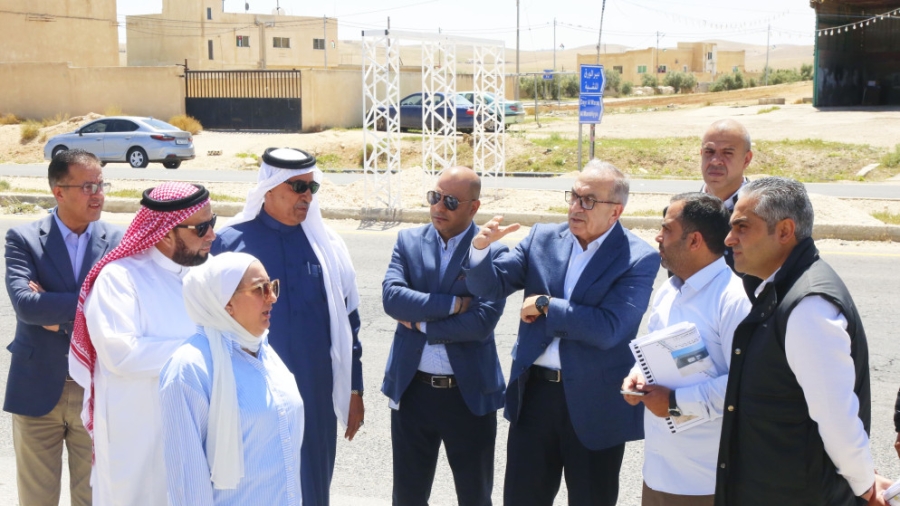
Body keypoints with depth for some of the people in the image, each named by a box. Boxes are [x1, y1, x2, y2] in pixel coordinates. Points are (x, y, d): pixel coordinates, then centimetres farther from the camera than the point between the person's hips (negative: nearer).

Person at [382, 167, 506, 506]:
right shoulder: (409, 241, 3)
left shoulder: (493, 253, -8)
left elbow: (482, 322, -19)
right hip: (412, 389, 3)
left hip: (469, 393, -3)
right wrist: (453, 303, -18)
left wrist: (419, 323, -12)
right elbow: (391, 297, -12)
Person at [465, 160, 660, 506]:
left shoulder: (639, 258, -11)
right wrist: (480, 247, -18)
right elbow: (489, 286, 2)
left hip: (594, 404, -4)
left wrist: (545, 305, -17)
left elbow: (609, 328, -23)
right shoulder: (543, 239, 3)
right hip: (534, 391, 4)